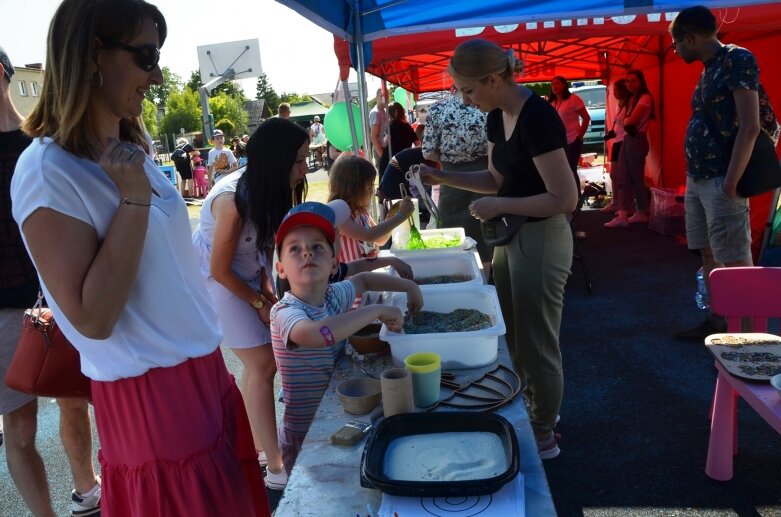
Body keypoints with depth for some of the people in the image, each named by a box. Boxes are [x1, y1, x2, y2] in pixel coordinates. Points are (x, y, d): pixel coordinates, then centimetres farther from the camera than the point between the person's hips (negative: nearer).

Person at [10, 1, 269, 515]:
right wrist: (134, 197, -23)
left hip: (207, 372, 8)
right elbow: (91, 318, -22)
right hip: (150, 398, -8)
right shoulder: (47, 170, -17)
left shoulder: (131, 150, 8)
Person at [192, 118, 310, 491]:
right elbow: (220, 270, -22)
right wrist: (260, 303, -13)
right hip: (217, 280, -7)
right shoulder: (233, 201, -31)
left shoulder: (271, 189, -9)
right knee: (262, 365, -10)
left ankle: (256, 447, 28)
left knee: (260, 364, 10)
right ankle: (276, 468, -2)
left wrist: (267, 285, -6)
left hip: (249, 273, 7)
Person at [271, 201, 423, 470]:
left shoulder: (335, 294, -3)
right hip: (305, 436, -6)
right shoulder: (285, 312, -24)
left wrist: (407, 285, 6)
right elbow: (318, 334, -45)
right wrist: (377, 310, -34)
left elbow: (362, 279, 18)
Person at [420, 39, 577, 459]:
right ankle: (537, 411, 43)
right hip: (511, 237, 9)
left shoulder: (537, 117, -24)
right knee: (515, 336, 22)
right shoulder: (497, 117, 4)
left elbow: (565, 199, -25)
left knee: (536, 342, 6)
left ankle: (544, 437, 27)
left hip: (540, 240, -9)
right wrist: (442, 177, 4)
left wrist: (499, 206, -19)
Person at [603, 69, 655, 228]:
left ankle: (642, 213, 11)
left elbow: (632, 120, -17)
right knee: (623, 179, 1)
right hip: (626, 140, 9)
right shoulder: (631, 99, 19)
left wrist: (625, 121, 2)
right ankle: (622, 216, -2)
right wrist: (627, 122, -9)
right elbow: (626, 122, 11)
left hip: (637, 140, -9)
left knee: (636, 178, -1)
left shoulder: (645, 98, -8)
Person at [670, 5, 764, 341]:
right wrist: (693, 175, 14)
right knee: (709, 254, 13)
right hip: (697, 180, 9)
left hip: (720, 182, -9)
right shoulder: (709, 70, 16)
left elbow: (750, 127, -17)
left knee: (735, 261, -5)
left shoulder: (737, 59, -10)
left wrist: (731, 181, -21)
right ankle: (718, 321, 23)